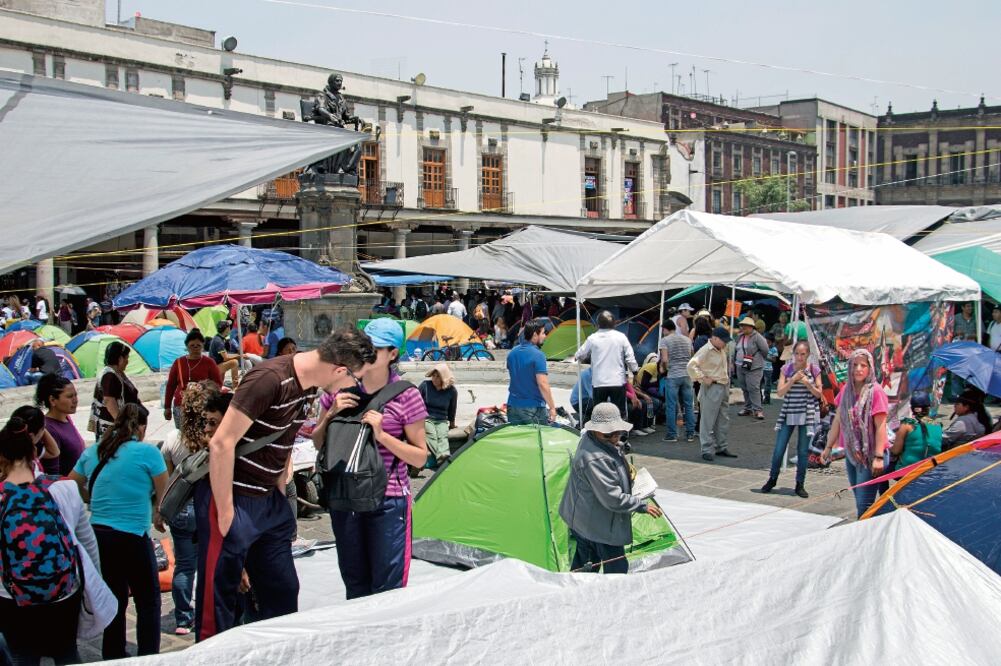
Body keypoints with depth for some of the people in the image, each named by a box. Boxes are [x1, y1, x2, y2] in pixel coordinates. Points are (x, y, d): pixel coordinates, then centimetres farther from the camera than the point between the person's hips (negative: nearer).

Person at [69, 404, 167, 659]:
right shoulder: (147, 452, -8)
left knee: (115, 601, 17)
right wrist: (158, 516, 17)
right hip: (131, 538, -6)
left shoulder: (92, 452, 8)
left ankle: (113, 657, 24)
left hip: (97, 535, 6)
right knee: (148, 602, 8)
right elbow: (164, 495, -1)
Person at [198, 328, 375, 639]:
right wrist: (225, 511, -19)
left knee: (283, 592, 14)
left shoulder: (309, 385, 2)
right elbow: (221, 443, -24)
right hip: (231, 499, -9)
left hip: (269, 502, 9)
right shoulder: (269, 379, -25)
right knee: (218, 597, 1)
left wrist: (280, 492, 13)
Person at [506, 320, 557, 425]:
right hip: (533, 408, -7)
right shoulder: (538, 355, -16)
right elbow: (542, 384, -20)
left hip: (513, 405, 7)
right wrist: (552, 408, -16)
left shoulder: (512, 353, 7)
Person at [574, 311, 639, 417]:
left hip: (599, 382, 0)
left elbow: (580, 355, 7)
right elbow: (630, 358, -3)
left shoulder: (592, 339, -3)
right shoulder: (621, 337, -4)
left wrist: (577, 357, 30)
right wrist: (635, 371, 11)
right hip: (618, 381, 0)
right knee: (620, 414, 6)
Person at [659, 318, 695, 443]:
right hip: (687, 375, 5)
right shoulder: (687, 340, 13)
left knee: (671, 406, 2)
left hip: (672, 376, -5)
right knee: (689, 405, 9)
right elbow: (691, 357, 14)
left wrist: (664, 369, 5)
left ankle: (672, 434, 4)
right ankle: (690, 434, 12)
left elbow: (664, 360, -13)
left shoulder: (664, 340, -4)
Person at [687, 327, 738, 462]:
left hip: (724, 387, 9)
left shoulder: (722, 349, 10)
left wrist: (727, 378, 17)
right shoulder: (705, 350, -16)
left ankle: (721, 447, 25)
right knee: (708, 420, -4)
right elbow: (691, 366, -24)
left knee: (723, 420, 15)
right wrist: (703, 379, -21)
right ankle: (707, 450, 0)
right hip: (712, 388, -9)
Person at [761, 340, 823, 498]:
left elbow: (818, 394, 0)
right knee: (779, 449, 2)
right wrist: (793, 379, -18)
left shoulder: (814, 369, -1)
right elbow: (780, 392, -6)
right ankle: (772, 479, 21)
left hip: (807, 414, -1)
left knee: (803, 451, 3)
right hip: (788, 414, 1)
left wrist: (807, 383, -16)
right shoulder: (787, 369, 0)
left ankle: (800, 484, 16)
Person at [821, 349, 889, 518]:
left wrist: (879, 457, -18)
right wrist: (828, 447, 15)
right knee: (859, 502, 14)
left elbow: (880, 426, -14)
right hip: (851, 453, 6)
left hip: (869, 455, -6)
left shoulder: (875, 391, -12)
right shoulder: (846, 390, 7)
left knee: (864, 504, -7)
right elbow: (837, 421, 14)